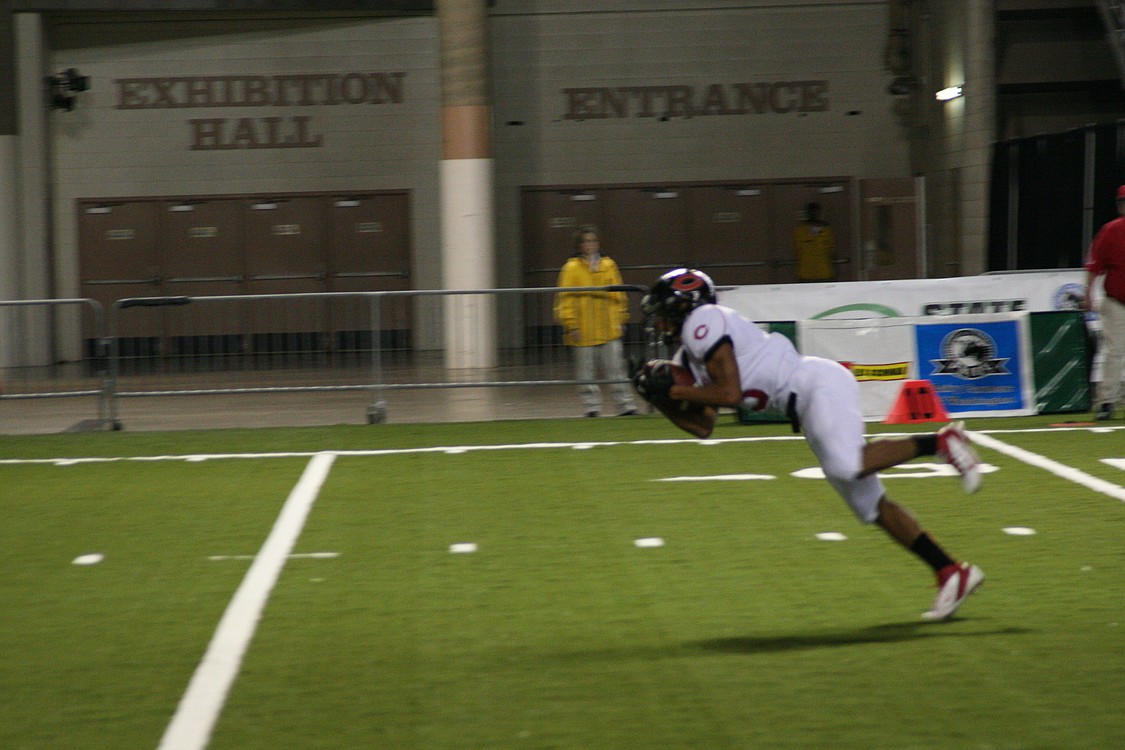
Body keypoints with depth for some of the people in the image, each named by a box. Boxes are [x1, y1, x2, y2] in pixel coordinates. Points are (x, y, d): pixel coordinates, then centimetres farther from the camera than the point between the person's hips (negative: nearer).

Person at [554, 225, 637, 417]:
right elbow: (565, 300, -2)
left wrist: (621, 320, 12)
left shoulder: (608, 266, 9)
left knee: (616, 369, 2)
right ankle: (592, 407, 10)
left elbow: (618, 296, 16)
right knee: (586, 371, 3)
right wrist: (571, 325, -8)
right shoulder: (572, 268, -1)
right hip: (584, 331, -2)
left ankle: (625, 405, 5)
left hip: (609, 329, 2)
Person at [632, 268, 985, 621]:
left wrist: (674, 391, -8)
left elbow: (730, 394, -17)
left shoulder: (703, 322, -9)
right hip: (808, 403, 9)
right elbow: (702, 427, 17)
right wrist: (660, 398, 8)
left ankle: (939, 442, -17)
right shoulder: (689, 356, 19)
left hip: (819, 383, -9)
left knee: (845, 465, -34)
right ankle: (951, 573, 4)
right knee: (871, 506, 4)